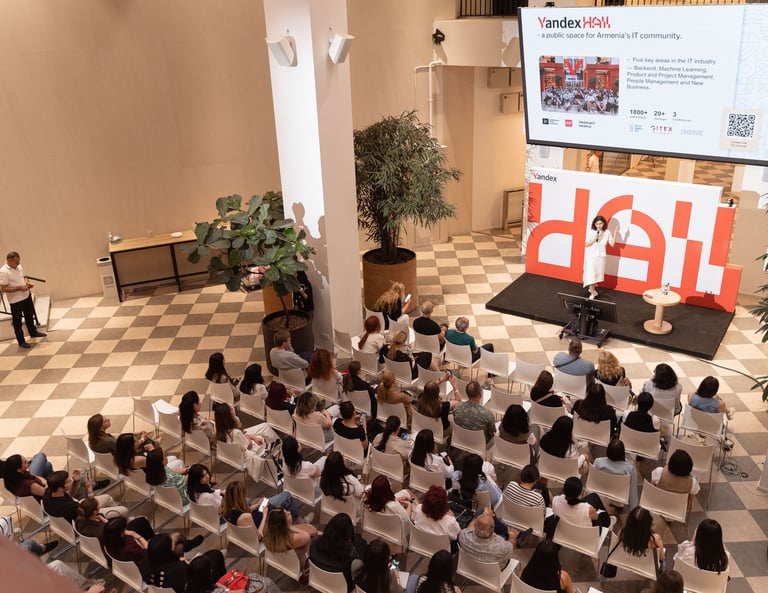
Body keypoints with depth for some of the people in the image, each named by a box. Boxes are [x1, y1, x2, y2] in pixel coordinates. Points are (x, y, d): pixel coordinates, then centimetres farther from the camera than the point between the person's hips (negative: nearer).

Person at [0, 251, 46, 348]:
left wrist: (27, 282, -3)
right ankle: (21, 341, 18)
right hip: (15, 300, -8)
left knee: (30, 315, 25)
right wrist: (19, 288, -26)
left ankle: (33, 332, 46)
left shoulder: (18, 266, 1)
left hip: (26, 296, 8)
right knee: (17, 321, 7)